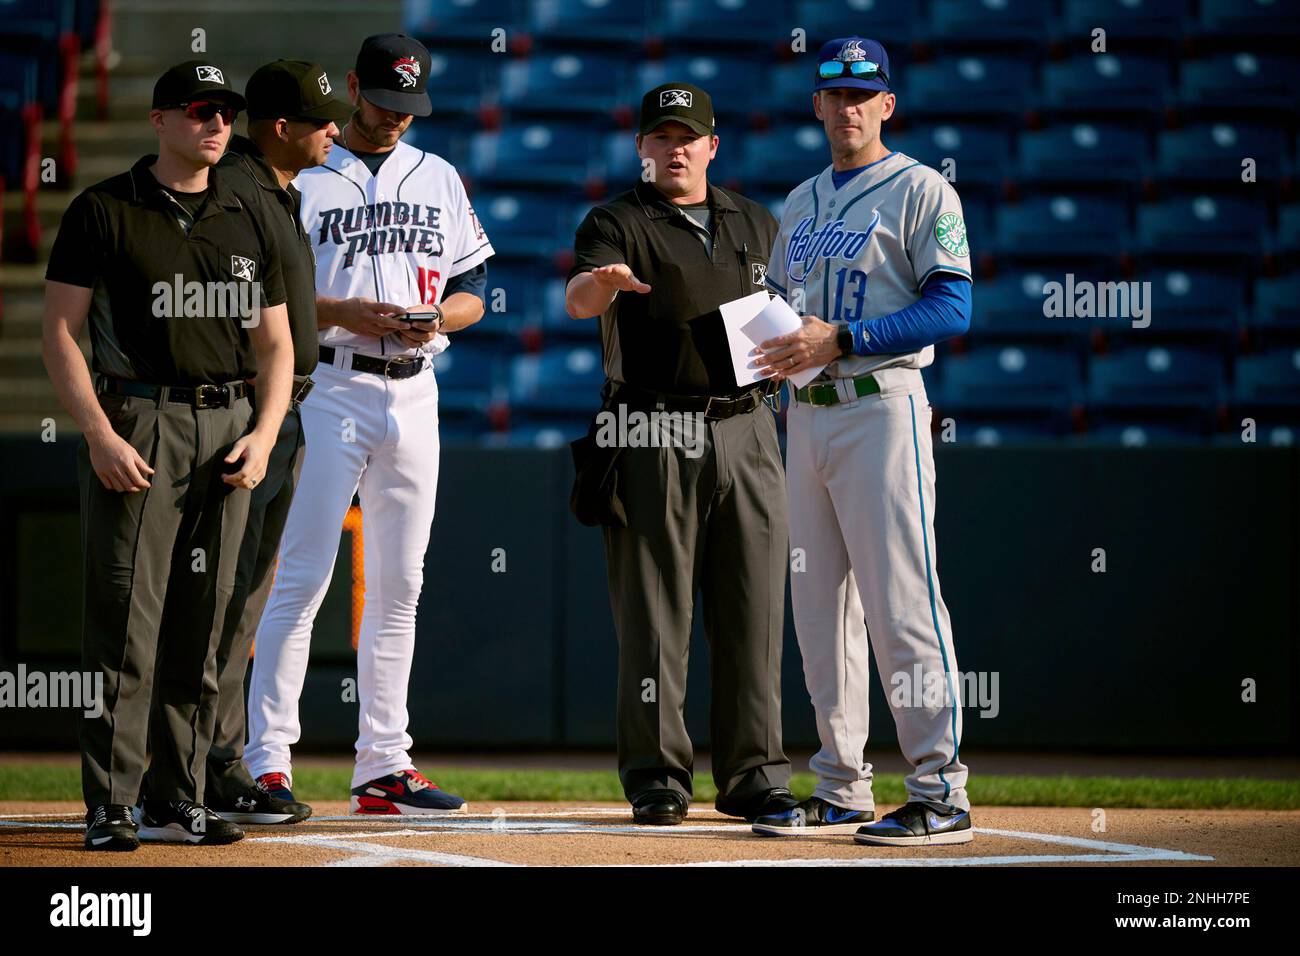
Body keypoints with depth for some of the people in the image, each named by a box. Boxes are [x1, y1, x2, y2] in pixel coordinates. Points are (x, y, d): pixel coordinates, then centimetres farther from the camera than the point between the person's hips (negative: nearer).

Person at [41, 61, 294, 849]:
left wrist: (264, 434, 1)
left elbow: (276, 343, 17)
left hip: (228, 427, 5)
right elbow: (61, 330, -4)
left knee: (202, 622, 6)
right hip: (135, 423, -5)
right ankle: (111, 808, -7)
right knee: (125, 620, -9)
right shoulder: (105, 212, 0)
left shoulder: (252, 221, 15)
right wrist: (100, 434, -15)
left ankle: (175, 803, 12)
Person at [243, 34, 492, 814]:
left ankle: (384, 764, 12)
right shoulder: (302, 177, -1)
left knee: (400, 587, 7)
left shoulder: (439, 179, 14)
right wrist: (341, 314, -18)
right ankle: (268, 761, -10)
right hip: (329, 389, -5)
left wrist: (437, 318, -7)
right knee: (304, 576, -11)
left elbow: (473, 289, 15)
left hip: (414, 393, 5)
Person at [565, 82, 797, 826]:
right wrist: (601, 283, -43)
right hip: (656, 437, -4)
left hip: (747, 428, 4)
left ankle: (753, 774, 9)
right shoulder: (620, 223, 1)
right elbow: (578, 301, -19)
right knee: (655, 611, -4)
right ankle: (657, 774, 1)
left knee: (753, 610, 4)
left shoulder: (757, 224, 17)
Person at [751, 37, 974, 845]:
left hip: (882, 407, -7)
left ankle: (942, 792, -10)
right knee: (820, 607, 7)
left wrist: (840, 339, -19)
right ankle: (842, 790, 13)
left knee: (902, 603, -11)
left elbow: (952, 308, -12)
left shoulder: (920, 191, -2)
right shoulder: (800, 203, 20)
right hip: (807, 414, 8)